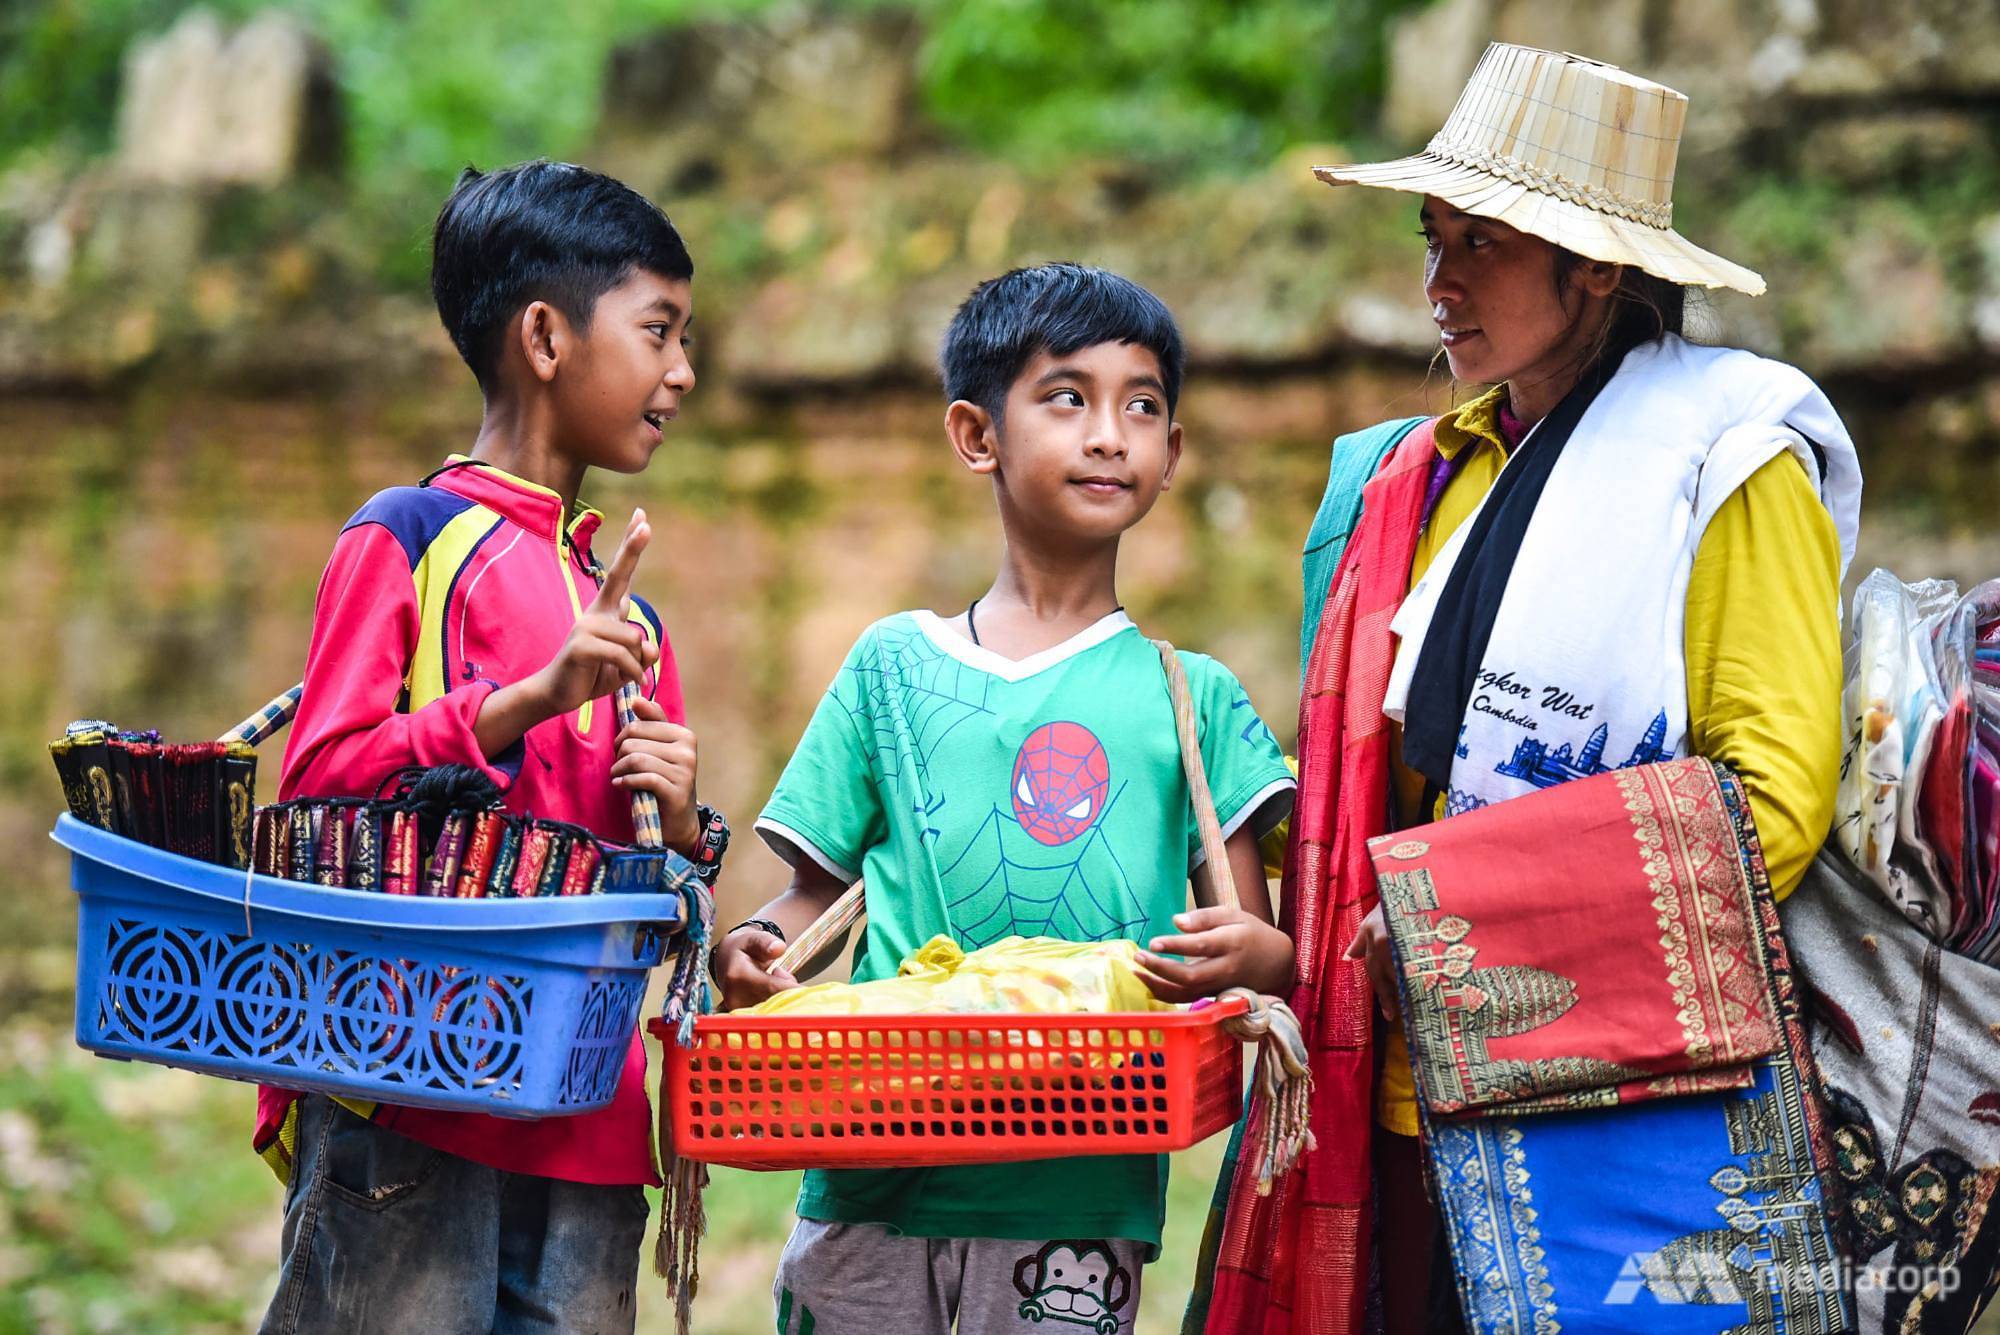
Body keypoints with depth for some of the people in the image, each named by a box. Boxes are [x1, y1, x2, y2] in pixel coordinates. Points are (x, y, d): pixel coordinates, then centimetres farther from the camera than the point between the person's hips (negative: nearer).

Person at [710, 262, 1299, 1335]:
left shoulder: (1190, 697, 6)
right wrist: (750, 952, -9)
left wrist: (1256, 957, -19)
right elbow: (819, 894, 12)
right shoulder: (892, 665, 9)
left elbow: (1258, 947, 4)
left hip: (1078, 1198, -1)